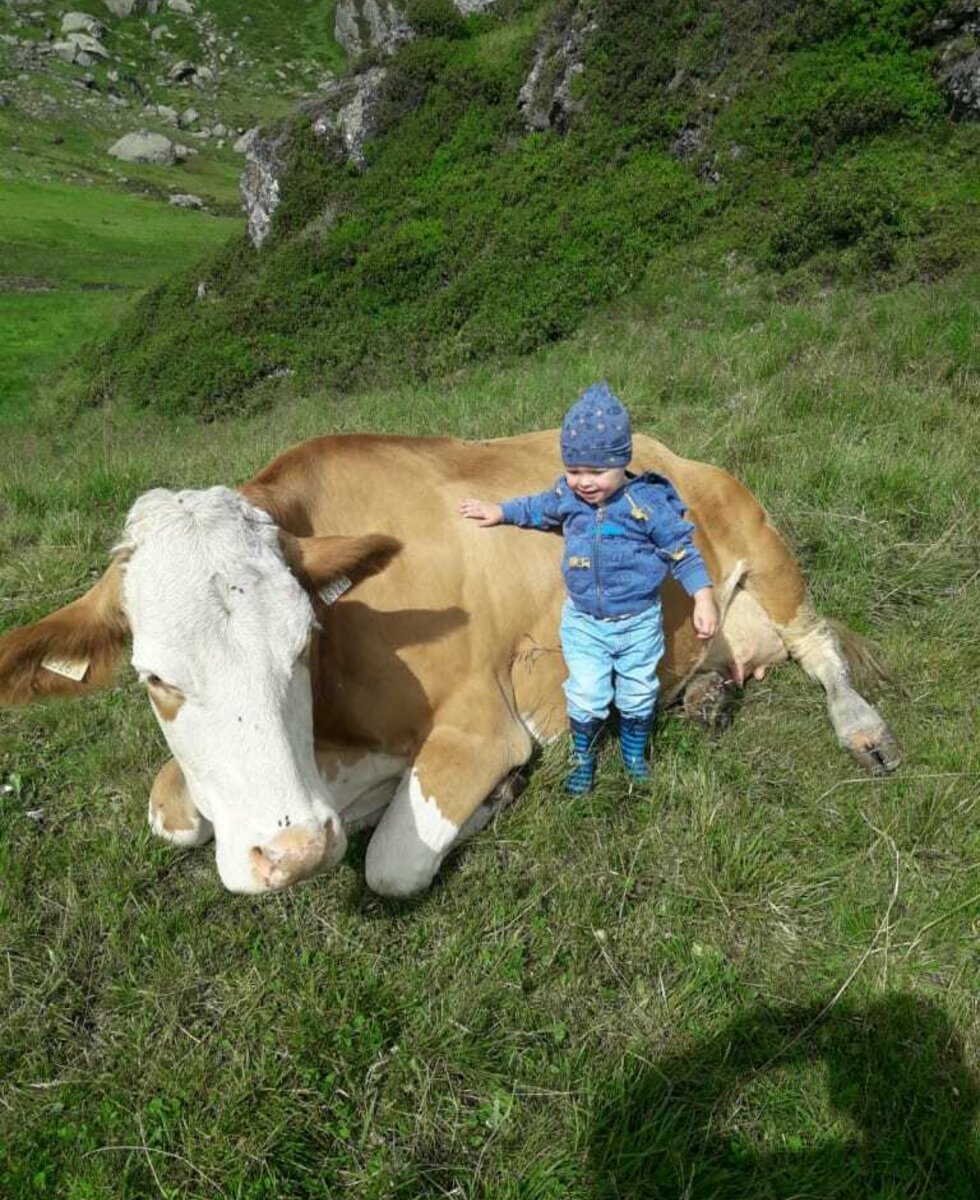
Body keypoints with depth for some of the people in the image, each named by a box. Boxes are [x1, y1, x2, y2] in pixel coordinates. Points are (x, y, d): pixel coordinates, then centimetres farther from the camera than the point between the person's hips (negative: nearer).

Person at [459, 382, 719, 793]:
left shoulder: (648, 503, -18)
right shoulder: (567, 496, -6)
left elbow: (683, 550, -11)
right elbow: (539, 508, 18)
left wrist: (703, 599, -15)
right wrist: (501, 512, 19)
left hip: (638, 623, -1)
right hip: (583, 622, 2)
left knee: (637, 694, 16)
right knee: (586, 697, 3)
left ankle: (634, 752, 42)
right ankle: (583, 757, 29)